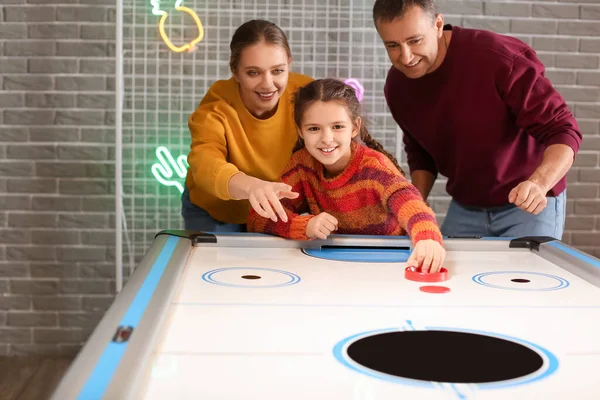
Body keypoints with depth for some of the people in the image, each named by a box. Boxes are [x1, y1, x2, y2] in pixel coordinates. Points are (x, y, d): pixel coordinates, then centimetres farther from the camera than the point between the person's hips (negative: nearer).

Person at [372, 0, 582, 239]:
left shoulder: (496, 56, -26)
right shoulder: (396, 87, -8)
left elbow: (563, 131, -25)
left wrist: (538, 184, -42)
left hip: (530, 205, -5)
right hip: (464, 208, 5)